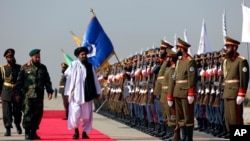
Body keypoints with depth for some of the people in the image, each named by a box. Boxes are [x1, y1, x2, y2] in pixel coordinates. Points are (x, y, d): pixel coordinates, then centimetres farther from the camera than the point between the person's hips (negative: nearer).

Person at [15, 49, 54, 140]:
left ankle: (33, 132, 15)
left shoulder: (43, 68, 12)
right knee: (27, 113, -6)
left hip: (39, 96, 4)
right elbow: (19, 81, 2)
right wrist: (18, 94, -3)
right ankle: (27, 133, -1)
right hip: (28, 95, -4)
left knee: (38, 114, 5)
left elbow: (47, 81, 13)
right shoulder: (24, 68, 2)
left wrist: (49, 91, 3)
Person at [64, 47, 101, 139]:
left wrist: (97, 92, 11)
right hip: (76, 94, -4)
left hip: (87, 94, 4)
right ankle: (76, 130, 15)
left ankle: (85, 132, 19)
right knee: (75, 113, -7)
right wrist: (69, 92, -8)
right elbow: (68, 76, -4)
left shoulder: (90, 66, 8)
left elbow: (94, 79, 12)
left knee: (87, 115, 6)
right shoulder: (74, 65, -4)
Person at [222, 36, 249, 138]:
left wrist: (241, 95, -18)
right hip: (227, 93, 8)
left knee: (236, 115, -7)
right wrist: (225, 91, 13)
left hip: (236, 94, -8)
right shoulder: (226, 61, 15)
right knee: (227, 116, 10)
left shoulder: (242, 61, -10)